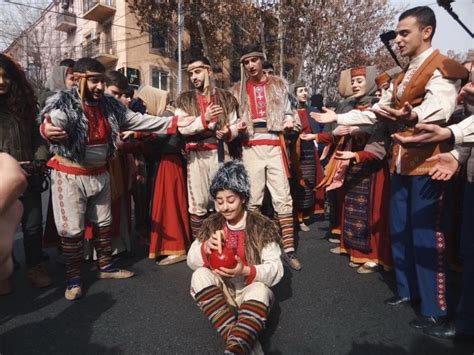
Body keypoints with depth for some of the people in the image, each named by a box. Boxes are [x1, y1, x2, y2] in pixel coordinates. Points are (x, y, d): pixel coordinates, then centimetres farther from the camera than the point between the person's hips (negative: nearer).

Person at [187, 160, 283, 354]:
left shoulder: (262, 226, -10)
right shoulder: (212, 224, 0)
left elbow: (277, 270, -15)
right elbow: (191, 261, -3)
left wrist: (245, 271, -33)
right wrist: (206, 248, -26)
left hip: (251, 290, -3)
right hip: (221, 290, 4)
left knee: (260, 290, -35)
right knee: (200, 275, -26)